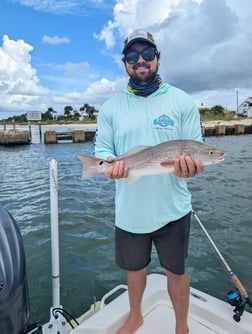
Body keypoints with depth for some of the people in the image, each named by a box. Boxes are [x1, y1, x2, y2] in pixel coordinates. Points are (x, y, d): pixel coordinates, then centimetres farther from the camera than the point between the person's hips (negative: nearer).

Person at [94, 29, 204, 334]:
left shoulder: (182, 101, -2)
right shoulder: (111, 107, 2)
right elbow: (101, 148, 2)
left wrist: (190, 168, -26)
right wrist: (110, 164, -21)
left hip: (172, 209, -1)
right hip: (129, 210, 2)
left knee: (176, 272, 17)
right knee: (134, 268, 23)